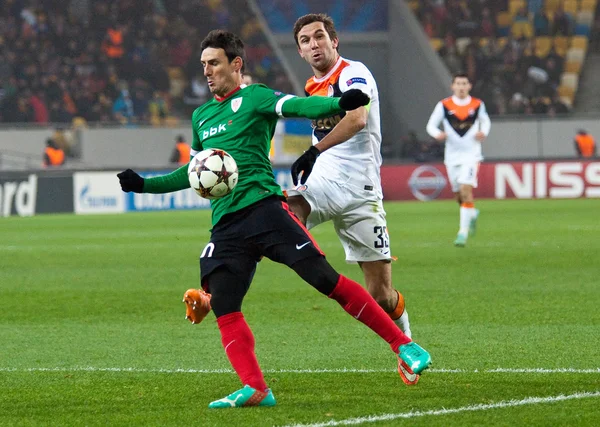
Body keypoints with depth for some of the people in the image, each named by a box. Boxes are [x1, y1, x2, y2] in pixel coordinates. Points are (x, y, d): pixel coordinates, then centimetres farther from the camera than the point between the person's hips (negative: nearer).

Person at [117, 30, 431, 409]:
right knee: (224, 308, -10)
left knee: (326, 279, -14)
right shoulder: (201, 117, 23)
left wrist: (340, 104, -36)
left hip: (264, 208, -6)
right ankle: (256, 389, -12)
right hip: (225, 227, 6)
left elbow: (299, 106, -16)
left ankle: (404, 346, -10)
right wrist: (145, 185, 34)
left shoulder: (254, 98, 3)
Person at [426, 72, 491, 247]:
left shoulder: (477, 105, 1)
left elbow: (485, 121, 18)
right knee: (459, 195, 9)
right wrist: (437, 134, -20)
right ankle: (472, 213, 44)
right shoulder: (444, 105, -1)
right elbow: (431, 125, 3)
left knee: (465, 190, -19)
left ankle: (463, 231, -16)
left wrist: (484, 132, -4)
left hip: (471, 155, -2)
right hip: (452, 156, 2)